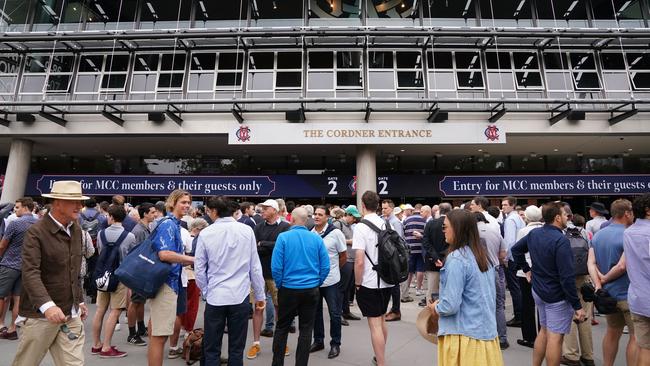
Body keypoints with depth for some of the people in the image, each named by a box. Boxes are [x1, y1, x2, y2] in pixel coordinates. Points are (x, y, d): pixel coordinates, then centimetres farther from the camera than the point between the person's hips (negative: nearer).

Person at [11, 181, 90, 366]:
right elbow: (30, 274, -24)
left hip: (71, 314, 5)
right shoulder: (36, 232, -13)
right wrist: (47, 305, -36)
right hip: (40, 314, -5)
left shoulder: (76, 229, 8)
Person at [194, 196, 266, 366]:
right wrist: (260, 295, 9)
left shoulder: (206, 233, -6)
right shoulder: (247, 230, -6)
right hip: (240, 296, 0)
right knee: (236, 349, 12)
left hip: (215, 297, 0)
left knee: (212, 349, 13)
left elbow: (199, 269, 1)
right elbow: (255, 267, -1)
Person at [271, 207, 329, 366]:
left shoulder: (283, 237, -10)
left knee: (281, 328, 16)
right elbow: (325, 266, -3)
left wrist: (280, 285, 3)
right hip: (311, 290, 2)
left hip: (288, 289, -1)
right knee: (306, 330, 13)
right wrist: (316, 283, 10)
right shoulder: (316, 238, -3)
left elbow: (276, 266, -12)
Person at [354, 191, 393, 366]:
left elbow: (359, 261, -21)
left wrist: (357, 283, -7)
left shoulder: (361, 227, -17)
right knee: (381, 320, 23)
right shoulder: (386, 224, 1)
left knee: (375, 325, 4)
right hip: (387, 281, 7)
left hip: (369, 283, -7)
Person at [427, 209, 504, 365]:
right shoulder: (482, 255, 4)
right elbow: (488, 295, 14)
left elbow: (450, 306, -23)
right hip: (486, 331, 8)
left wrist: (435, 307, -2)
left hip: (465, 334, -7)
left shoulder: (456, 259, -21)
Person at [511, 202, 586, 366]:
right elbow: (567, 277, -23)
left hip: (538, 290, 8)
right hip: (557, 296, -8)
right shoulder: (561, 240, -22)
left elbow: (515, 249, 14)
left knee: (544, 331, 21)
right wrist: (577, 306, -17)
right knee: (555, 336, 2)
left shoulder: (534, 233, 1)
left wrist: (526, 269, 17)